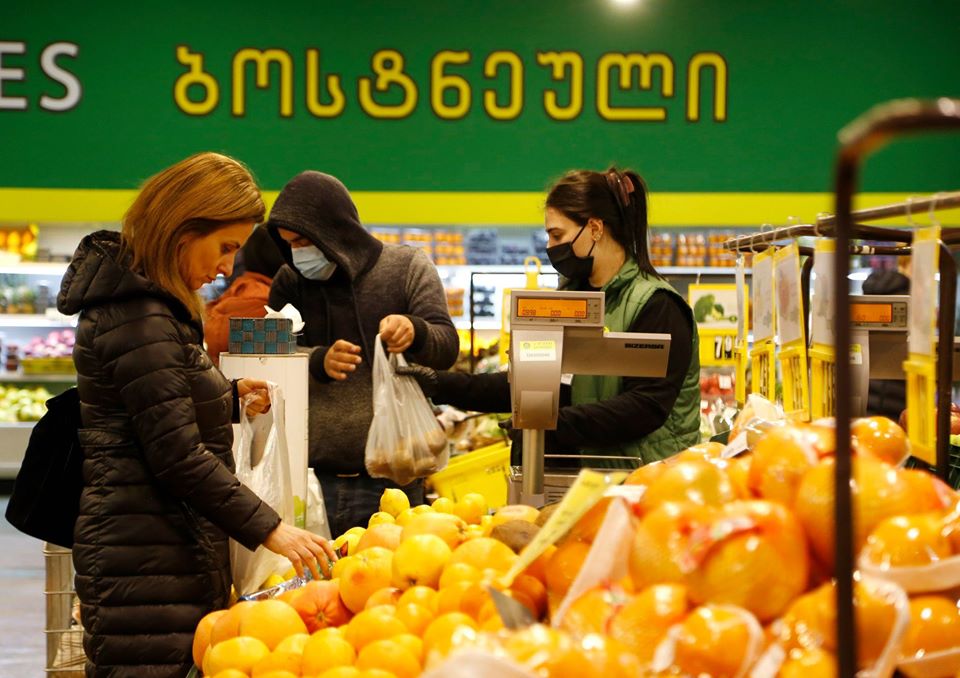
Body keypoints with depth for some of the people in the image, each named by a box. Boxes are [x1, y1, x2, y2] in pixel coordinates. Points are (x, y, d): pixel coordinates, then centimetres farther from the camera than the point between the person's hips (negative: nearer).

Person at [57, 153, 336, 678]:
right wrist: (268, 529, -16)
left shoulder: (146, 303, 16)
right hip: (145, 560, -10)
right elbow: (178, 455, -19)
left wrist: (229, 399, 13)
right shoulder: (139, 320, -16)